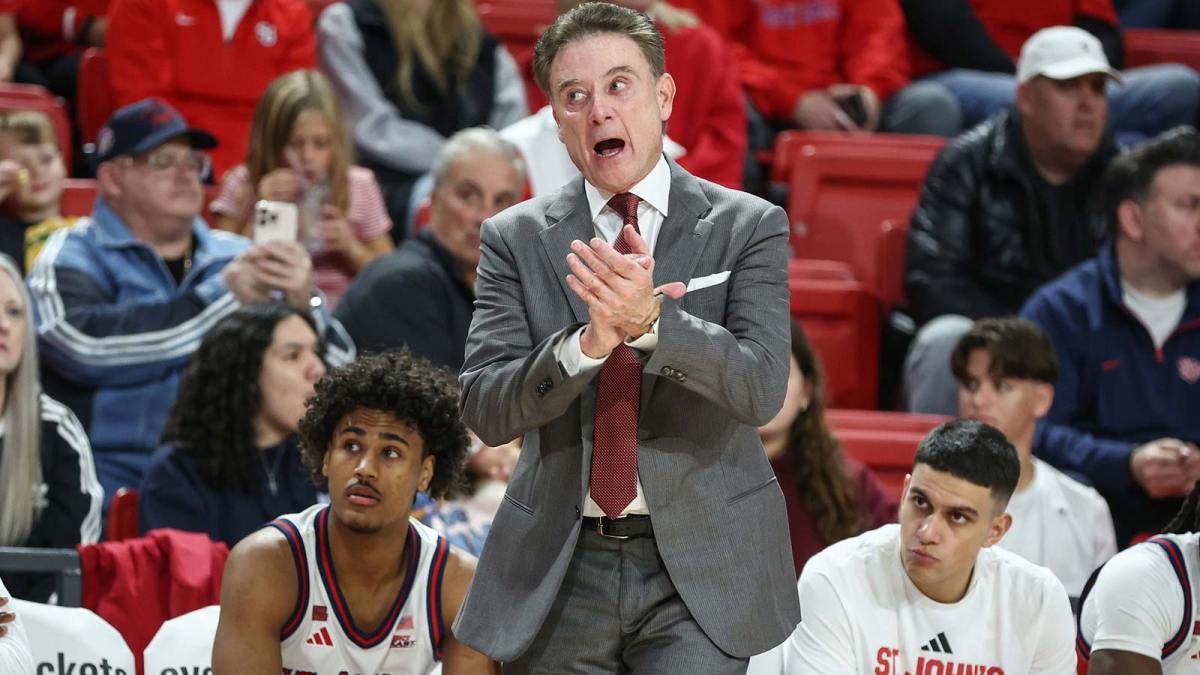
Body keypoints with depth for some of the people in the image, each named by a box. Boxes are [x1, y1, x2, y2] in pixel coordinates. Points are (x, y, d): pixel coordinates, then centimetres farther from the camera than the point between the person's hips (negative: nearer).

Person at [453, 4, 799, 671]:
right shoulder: (516, 238, 4)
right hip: (560, 569, 2)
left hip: (699, 567, -2)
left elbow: (761, 390, -12)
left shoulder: (748, 227, 0)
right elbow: (485, 410, -6)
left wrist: (651, 321, -29)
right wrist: (587, 343, -24)